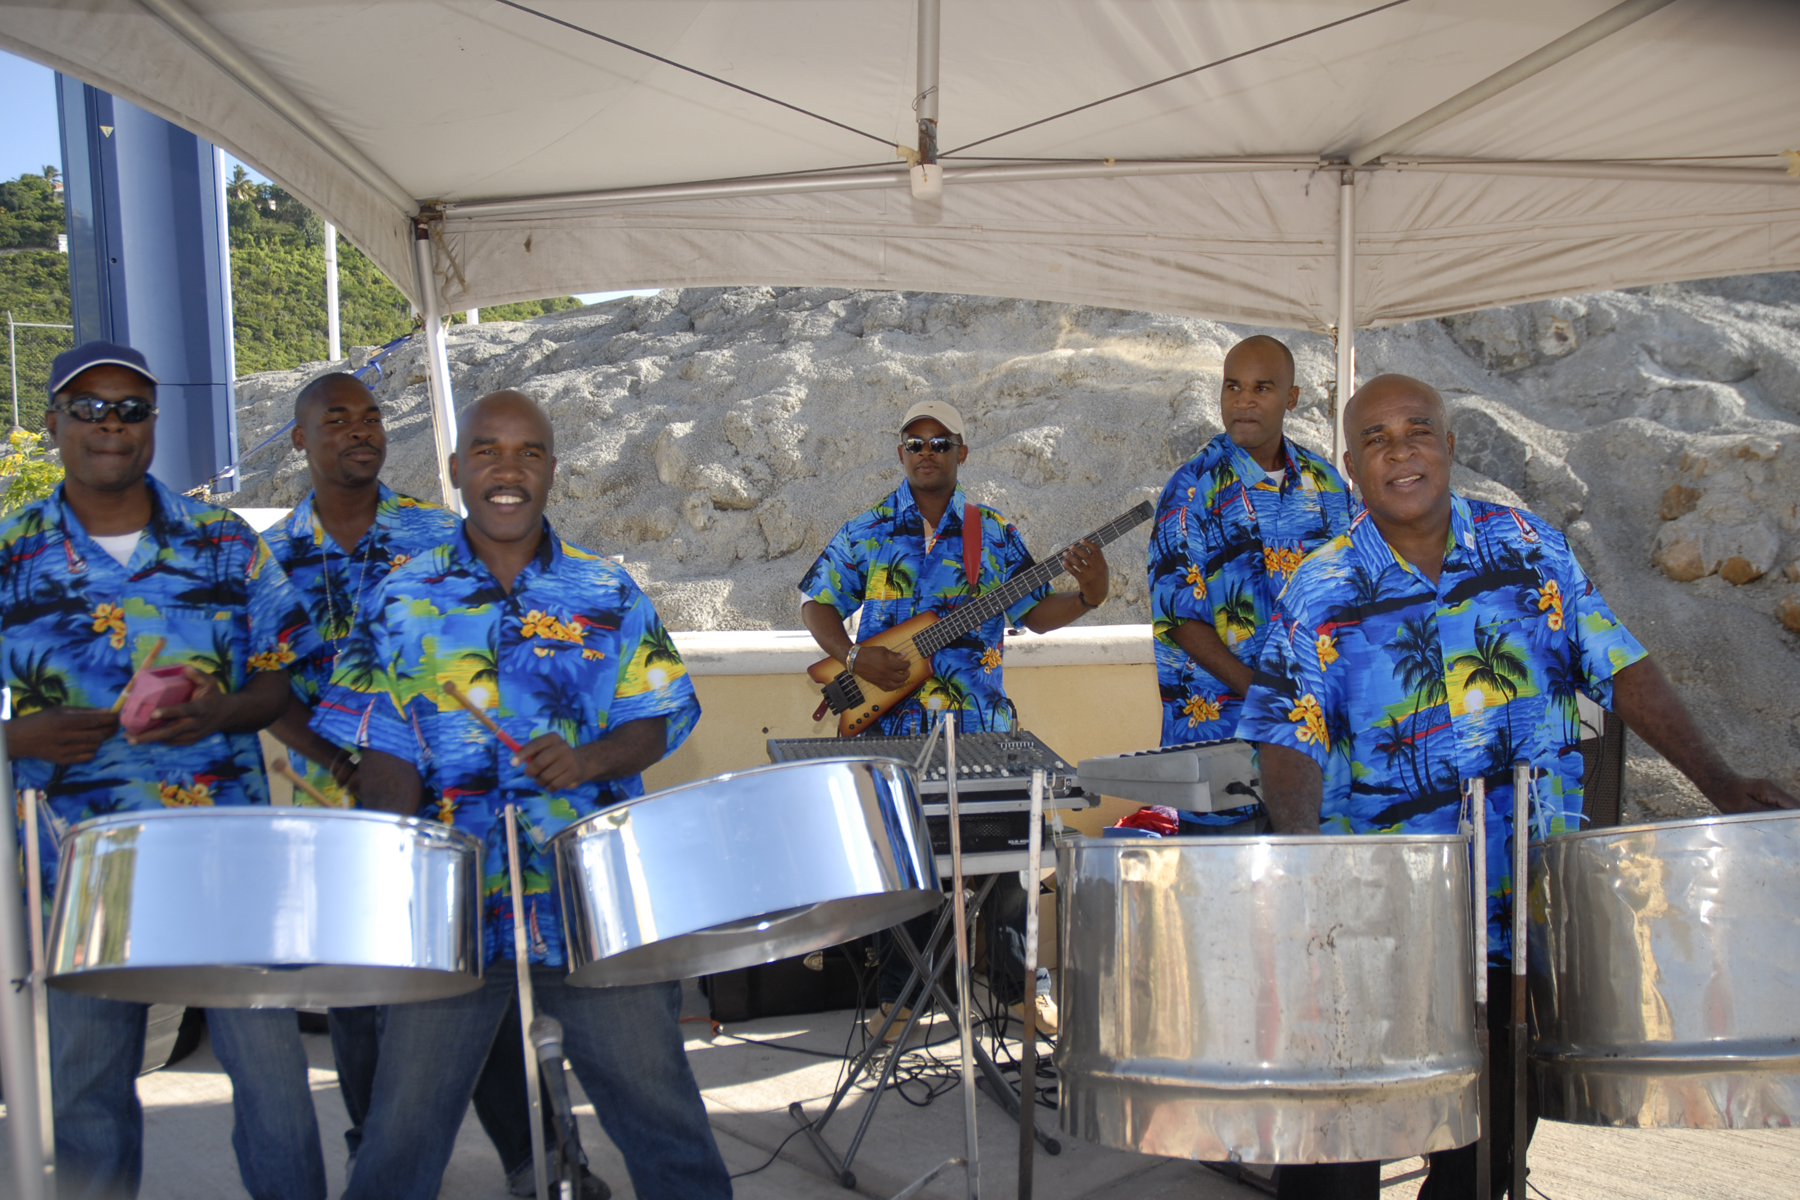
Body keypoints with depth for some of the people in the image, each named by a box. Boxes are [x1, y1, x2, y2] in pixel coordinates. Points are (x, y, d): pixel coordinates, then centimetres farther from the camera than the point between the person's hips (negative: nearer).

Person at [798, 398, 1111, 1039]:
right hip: (890, 725, -1)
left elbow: (1036, 612, 6)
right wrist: (852, 657, -11)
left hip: (981, 725, 1)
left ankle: (1018, 983, 23)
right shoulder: (864, 533, 4)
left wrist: (1087, 596, -14)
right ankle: (899, 991, 23)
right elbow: (816, 604, 6)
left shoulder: (995, 534, 6)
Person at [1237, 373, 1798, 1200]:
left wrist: (1716, 780, -5)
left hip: (1534, 909, 3)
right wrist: (1300, 833, -29)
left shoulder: (1530, 546, 4)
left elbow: (1620, 668, 6)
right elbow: (1291, 743, -10)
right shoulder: (1319, 597, -5)